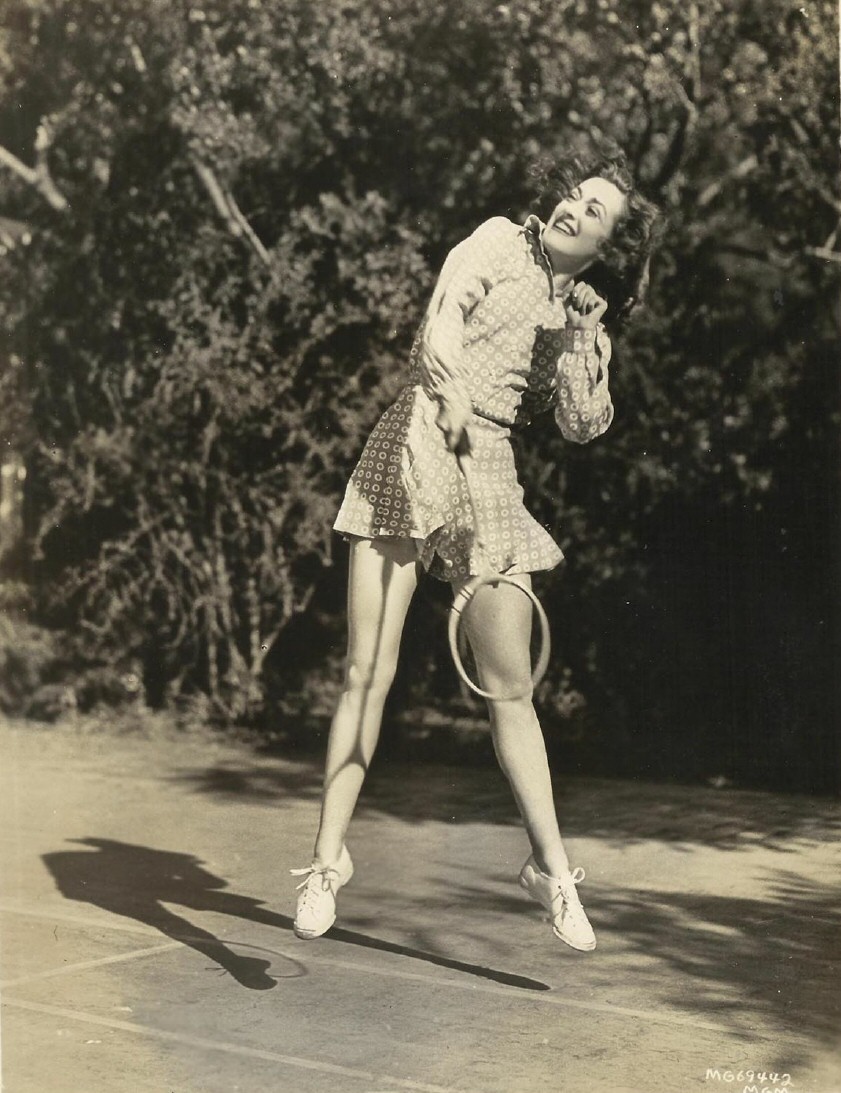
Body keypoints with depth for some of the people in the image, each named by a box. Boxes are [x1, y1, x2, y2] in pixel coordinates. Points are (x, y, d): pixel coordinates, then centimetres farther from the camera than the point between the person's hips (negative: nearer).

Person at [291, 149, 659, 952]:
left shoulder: (581, 314, 16)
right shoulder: (499, 241, 7)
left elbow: (582, 425, 4)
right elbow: (443, 316, -11)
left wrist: (585, 335, -2)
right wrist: (450, 390, -29)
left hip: (487, 473, 3)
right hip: (412, 447, -3)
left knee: (511, 690, 2)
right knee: (367, 671, -5)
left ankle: (551, 866, 14)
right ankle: (328, 859, 4)